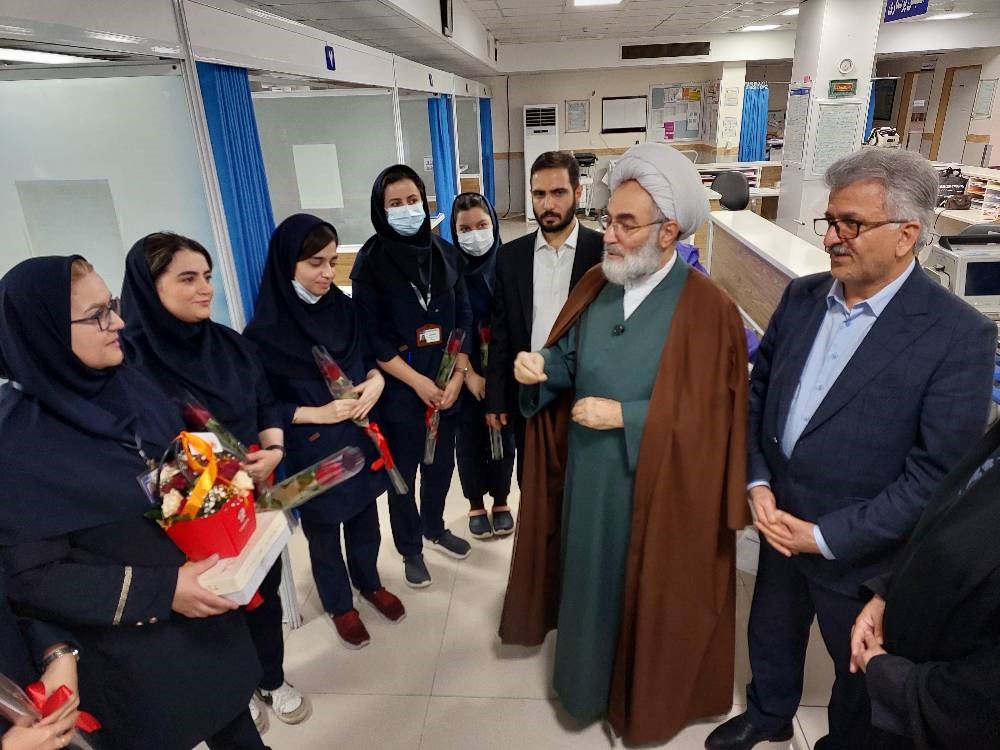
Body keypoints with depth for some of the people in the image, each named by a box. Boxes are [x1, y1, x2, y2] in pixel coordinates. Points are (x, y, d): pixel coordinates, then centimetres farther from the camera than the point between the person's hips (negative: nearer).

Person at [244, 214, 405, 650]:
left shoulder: (343, 308, -4)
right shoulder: (266, 331, -18)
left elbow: (368, 358, 9)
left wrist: (376, 381, -12)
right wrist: (318, 413, -22)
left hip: (359, 439, 5)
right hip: (310, 453, -4)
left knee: (364, 519, 21)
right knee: (323, 530, 16)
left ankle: (369, 583, 47)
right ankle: (340, 605, 40)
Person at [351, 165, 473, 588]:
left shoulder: (445, 254, 2)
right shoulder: (371, 262, -9)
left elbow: (464, 319, 3)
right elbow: (371, 337, -12)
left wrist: (458, 376, -6)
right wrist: (418, 381, -15)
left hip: (447, 385, 4)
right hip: (401, 390, -3)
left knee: (441, 464, 18)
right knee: (403, 473, 11)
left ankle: (434, 528, 44)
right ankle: (410, 550, 32)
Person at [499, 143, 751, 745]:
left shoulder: (709, 310, -19)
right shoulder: (595, 285, -1)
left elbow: (713, 416, -18)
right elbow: (570, 358, 5)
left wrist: (623, 416, -22)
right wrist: (541, 365, -18)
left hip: (656, 485, -5)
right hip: (587, 472, 5)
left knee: (646, 590, 15)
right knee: (589, 575, 23)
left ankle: (642, 696, 42)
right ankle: (589, 666, 50)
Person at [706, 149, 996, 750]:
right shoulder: (801, 297, -3)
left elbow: (937, 473, -20)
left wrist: (827, 536, -19)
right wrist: (758, 485, -8)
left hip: (862, 554, -5)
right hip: (780, 522, 5)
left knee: (860, 671, 21)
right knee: (771, 634, 27)